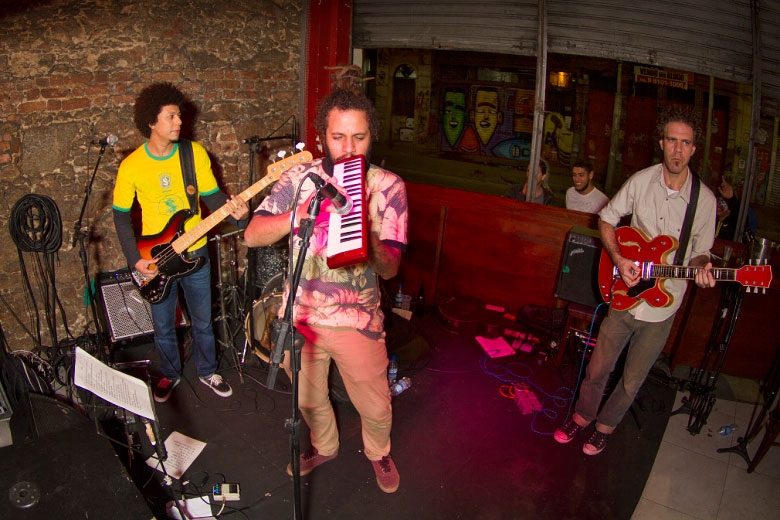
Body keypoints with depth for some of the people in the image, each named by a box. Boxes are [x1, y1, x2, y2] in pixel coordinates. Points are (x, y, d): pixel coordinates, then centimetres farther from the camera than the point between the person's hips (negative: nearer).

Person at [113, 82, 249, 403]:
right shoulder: (131, 166, -10)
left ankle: (207, 371, 36)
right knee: (163, 326, 15)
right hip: (156, 259, 0)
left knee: (202, 322, 13)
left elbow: (212, 196, -3)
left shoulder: (195, 153, -7)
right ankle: (170, 374, 39)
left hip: (195, 253, 1)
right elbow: (121, 217, -1)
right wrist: (135, 260, -9)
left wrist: (235, 211, -25)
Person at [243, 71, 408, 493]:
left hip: (357, 320, -2)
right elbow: (252, 234, -12)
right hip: (301, 315, 2)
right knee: (309, 400, 23)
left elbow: (390, 268, -16)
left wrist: (370, 243, -39)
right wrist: (298, 215, -30)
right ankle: (324, 446, 55)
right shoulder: (300, 177, -6)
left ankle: (378, 452, 46)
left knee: (375, 408, 12)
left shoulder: (388, 187, -10)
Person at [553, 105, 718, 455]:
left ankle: (605, 427, 38)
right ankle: (582, 416, 38)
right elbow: (606, 219, 4)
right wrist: (618, 258, -12)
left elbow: (700, 252, 3)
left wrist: (701, 268, -21)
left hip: (661, 308, 0)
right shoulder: (640, 181, -6)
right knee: (598, 369, 12)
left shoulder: (705, 199, -8)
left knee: (632, 381, 14)